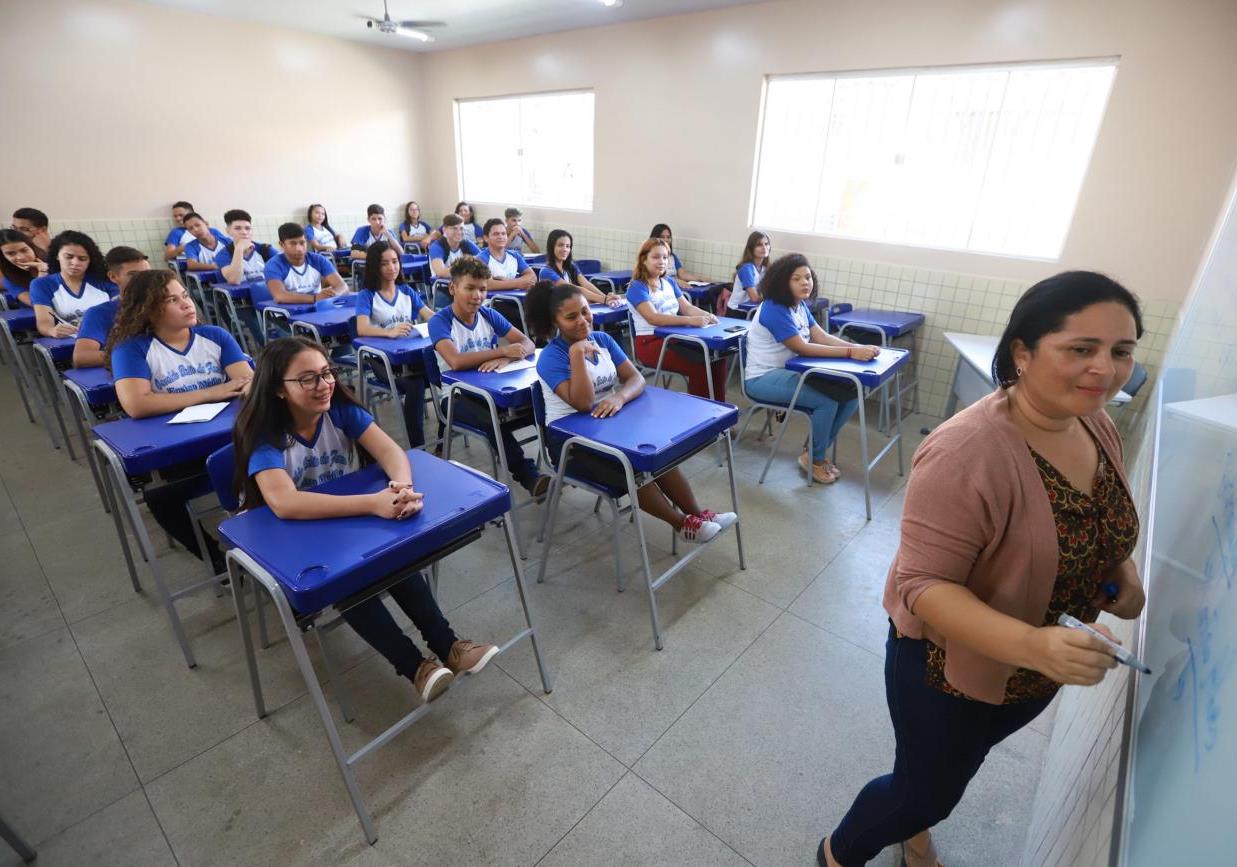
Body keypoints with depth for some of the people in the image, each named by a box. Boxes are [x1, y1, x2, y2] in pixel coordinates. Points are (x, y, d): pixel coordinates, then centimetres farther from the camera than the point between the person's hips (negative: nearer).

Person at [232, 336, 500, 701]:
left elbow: (391, 451, -23)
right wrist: (374, 503, -51)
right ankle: (415, 666, -26)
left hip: (343, 522, 3)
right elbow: (284, 503, -41)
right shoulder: (264, 433, -25)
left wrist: (402, 487, -47)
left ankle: (446, 645, -23)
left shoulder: (340, 408, -12)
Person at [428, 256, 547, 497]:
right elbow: (456, 361, -27)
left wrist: (504, 358, -24)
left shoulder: (489, 315, 5)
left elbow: (527, 344, -2)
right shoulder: (440, 321, -10)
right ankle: (529, 476, -24)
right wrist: (503, 351, -24)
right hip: (457, 395, -4)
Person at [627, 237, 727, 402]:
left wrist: (706, 315, -14)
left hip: (673, 337, 7)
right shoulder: (637, 287, -9)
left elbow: (687, 308, 9)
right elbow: (653, 318, -23)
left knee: (716, 357, -14)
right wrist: (691, 321, -32)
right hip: (650, 342, -7)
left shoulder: (669, 282, 15)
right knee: (699, 365, -25)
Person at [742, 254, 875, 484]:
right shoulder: (774, 310, -19)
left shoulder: (800, 305, 9)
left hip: (789, 371, 9)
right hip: (763, 378, -9)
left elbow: (822, 337, 0)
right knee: (827, 401, -25)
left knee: (850, 393, -4)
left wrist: (859, 347, -16)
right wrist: (850, 352, -26)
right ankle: (814, 459, 0)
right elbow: (802, 348, -24)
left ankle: (818, 452, 10)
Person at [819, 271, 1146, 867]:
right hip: (951, 666, -7)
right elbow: (922, 585, -32)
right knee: (924, 791, 16)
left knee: (951, 770, 31)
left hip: (1037, 674, 7)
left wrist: (1124, 573, -6)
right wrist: (1031, 645, -43)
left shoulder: (1098, 426, -7)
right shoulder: (966, 454, -34)